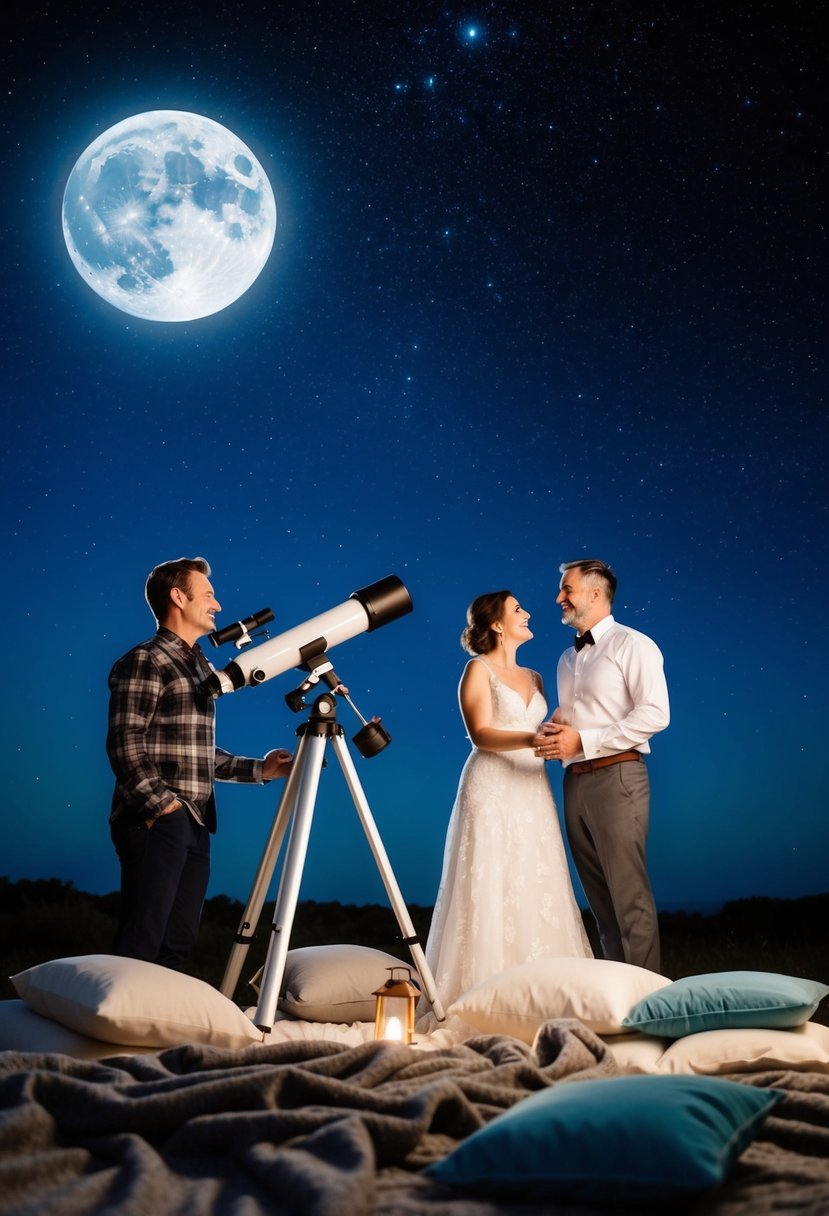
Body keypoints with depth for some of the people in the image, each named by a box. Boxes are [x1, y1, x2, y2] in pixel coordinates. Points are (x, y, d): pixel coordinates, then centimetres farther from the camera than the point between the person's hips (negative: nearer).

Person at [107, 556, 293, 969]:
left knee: (178, 943, 10)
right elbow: (125, 744, -15)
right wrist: (161, 804, -19)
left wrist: (258, 769, 15)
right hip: (156, 824, -8)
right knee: (140, 944, -6)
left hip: (196, 825, 9)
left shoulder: (201, 667, 19)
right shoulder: (144, 662, -7)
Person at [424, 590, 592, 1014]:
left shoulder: (533, 677, 17)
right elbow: (481, 734, -13)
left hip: (532, 790, 6)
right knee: (491, 889, -6)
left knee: (537, 888, 4)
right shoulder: (478, 669, -1)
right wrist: (531, 738, -26)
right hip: (492, 789, -6)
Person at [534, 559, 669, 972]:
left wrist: (582, 741, -17)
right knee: (598, 894, 10)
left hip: (616, 777, -7)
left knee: (628, 893, -5)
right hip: (575, 780, 7)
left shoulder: (632, 645, -3)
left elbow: (655, 714, -14)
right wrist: (555, 734, 0)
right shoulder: (567, 658, 20)